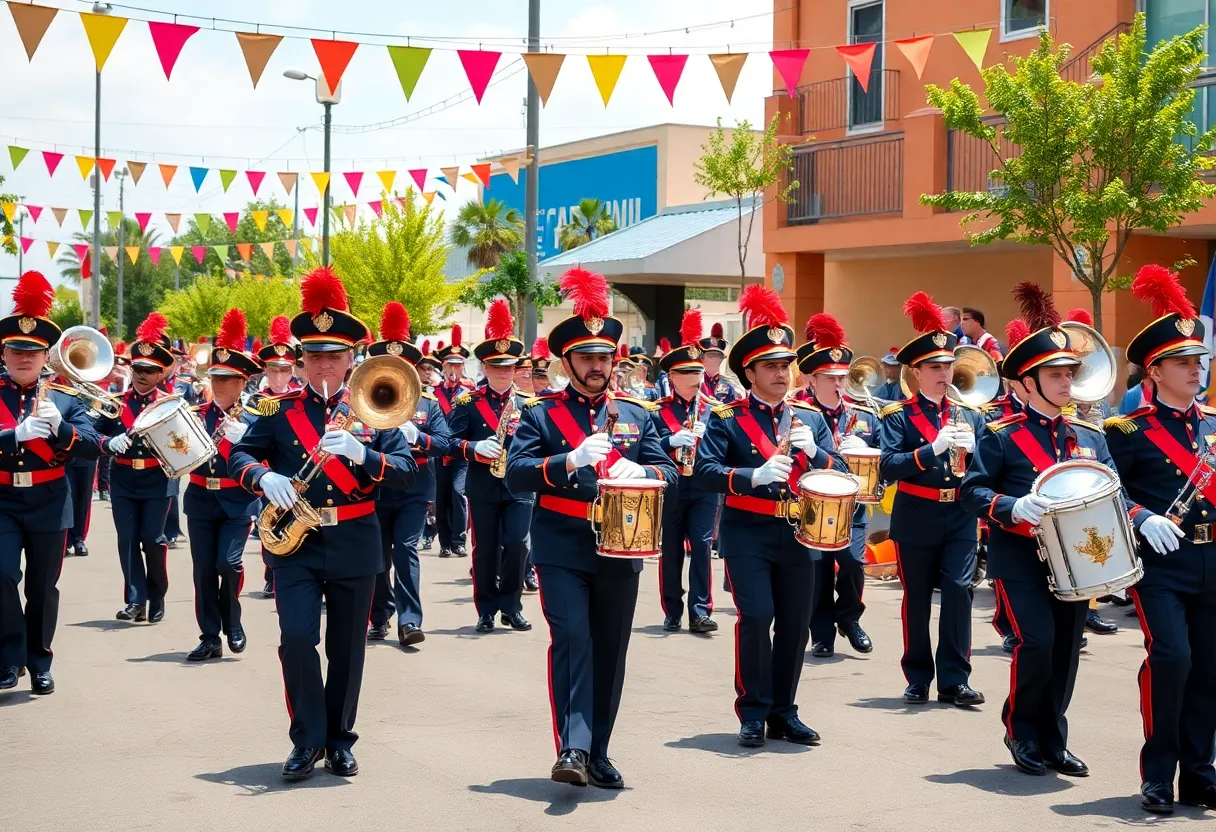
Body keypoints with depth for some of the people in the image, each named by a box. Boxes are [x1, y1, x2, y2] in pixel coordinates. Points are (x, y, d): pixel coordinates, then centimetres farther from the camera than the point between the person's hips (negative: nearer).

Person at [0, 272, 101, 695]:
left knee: (43, 588, 8)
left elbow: (92, 447, -5)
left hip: (49, 503, 1)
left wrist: (59, 426, -22)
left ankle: (39, 661, 22)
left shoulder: (64, 397, 4)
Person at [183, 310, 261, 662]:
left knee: (229, 563, -16)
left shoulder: (251, 420, -1)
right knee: (203, 570, 2)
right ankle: (210, 638, 10)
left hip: (237, 503, -3)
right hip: (201, 501, 3)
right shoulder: (196, 414, 5)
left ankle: (232, 623, 8)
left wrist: (242, 438, -22)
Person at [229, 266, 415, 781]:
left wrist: (362, 453, -23)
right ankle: (307, 740, 3)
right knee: (296, 639, -12)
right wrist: (264, 476, -18)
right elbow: (238, 456, 4)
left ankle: (340, 741, 22)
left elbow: (406, 472, -5)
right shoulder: (279, 409, 4)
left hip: (354, 545, 1)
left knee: (347, 650, 7)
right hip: (296, 543, 0)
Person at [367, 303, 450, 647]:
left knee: (406, 550, -10)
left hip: (414, 490, -1)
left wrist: (417, 437, -21)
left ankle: (410, 620, -12)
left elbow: (445, 443, -3)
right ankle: (380, 617, 22)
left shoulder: (428, 402, 4)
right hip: (374, 490, 1)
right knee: (378, 555, 9)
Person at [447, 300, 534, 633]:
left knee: (517, 545, -6)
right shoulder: (467, 402, 2)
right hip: (483, 488, -1)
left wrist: (520, 433, -18)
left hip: (519, 485, 1)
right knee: (485, 551, 4)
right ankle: (486, 611, 13)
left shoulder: (529, 404, 6)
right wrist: (475, 448, -23)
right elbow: (451, 440, -4)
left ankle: (511, 606, 9)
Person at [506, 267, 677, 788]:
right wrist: (570, 460, -23)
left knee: (610, 651, 7)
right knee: (571, 640, -14)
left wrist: (639, 471, -15)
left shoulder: (636, 414, 11)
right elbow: (515, 474, -9)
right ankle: (572, 749, -16)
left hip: (619, 550, 3)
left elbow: (669, 472, 8)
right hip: (562, 549, -3)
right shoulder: (540, 414, 2)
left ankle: (597, 752, 17)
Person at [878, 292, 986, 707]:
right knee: (917, 598, 6)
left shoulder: (968, 415, 10)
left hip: (960, 516, 2)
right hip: (917, 517, -2)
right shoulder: (897, 416, -2)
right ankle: (918, 678, 17)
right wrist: (933, 448, -25)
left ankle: (955, 680, 1)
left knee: (959, 590, -6)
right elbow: (887, 468, -15)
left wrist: (970, 450, -13)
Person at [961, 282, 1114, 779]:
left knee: (1066, 651, 7)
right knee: (1037, 642, -14)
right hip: (1020, 558, -5)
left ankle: (1052, 741, 22)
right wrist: (1014, 508, -25)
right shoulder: (1001, 435, -5)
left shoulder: (1090, 437, 11)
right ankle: (1022, 731, 8)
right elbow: (973, 490, -8)